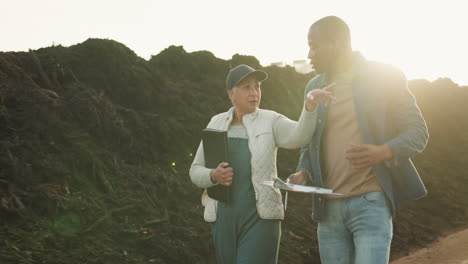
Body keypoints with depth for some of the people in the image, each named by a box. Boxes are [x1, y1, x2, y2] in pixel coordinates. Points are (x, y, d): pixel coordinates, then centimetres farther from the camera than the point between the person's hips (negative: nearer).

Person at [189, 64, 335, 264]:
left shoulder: (270, 122, -1)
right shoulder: (217, 124, 8)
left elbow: (299, 136, -22)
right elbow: (196, 172, 8)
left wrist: (309, 105, -41)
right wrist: (214, 176, -15)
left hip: (260, 219, -4)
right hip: (224, 219, 4)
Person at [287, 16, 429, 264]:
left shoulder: (385, 76, -3)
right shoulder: (315, 87, 12)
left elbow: (418, 131, -2)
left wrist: (383, 152, -22)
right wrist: (304, 173, -2)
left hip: (371, 202, -5)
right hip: (329, 206, 5)